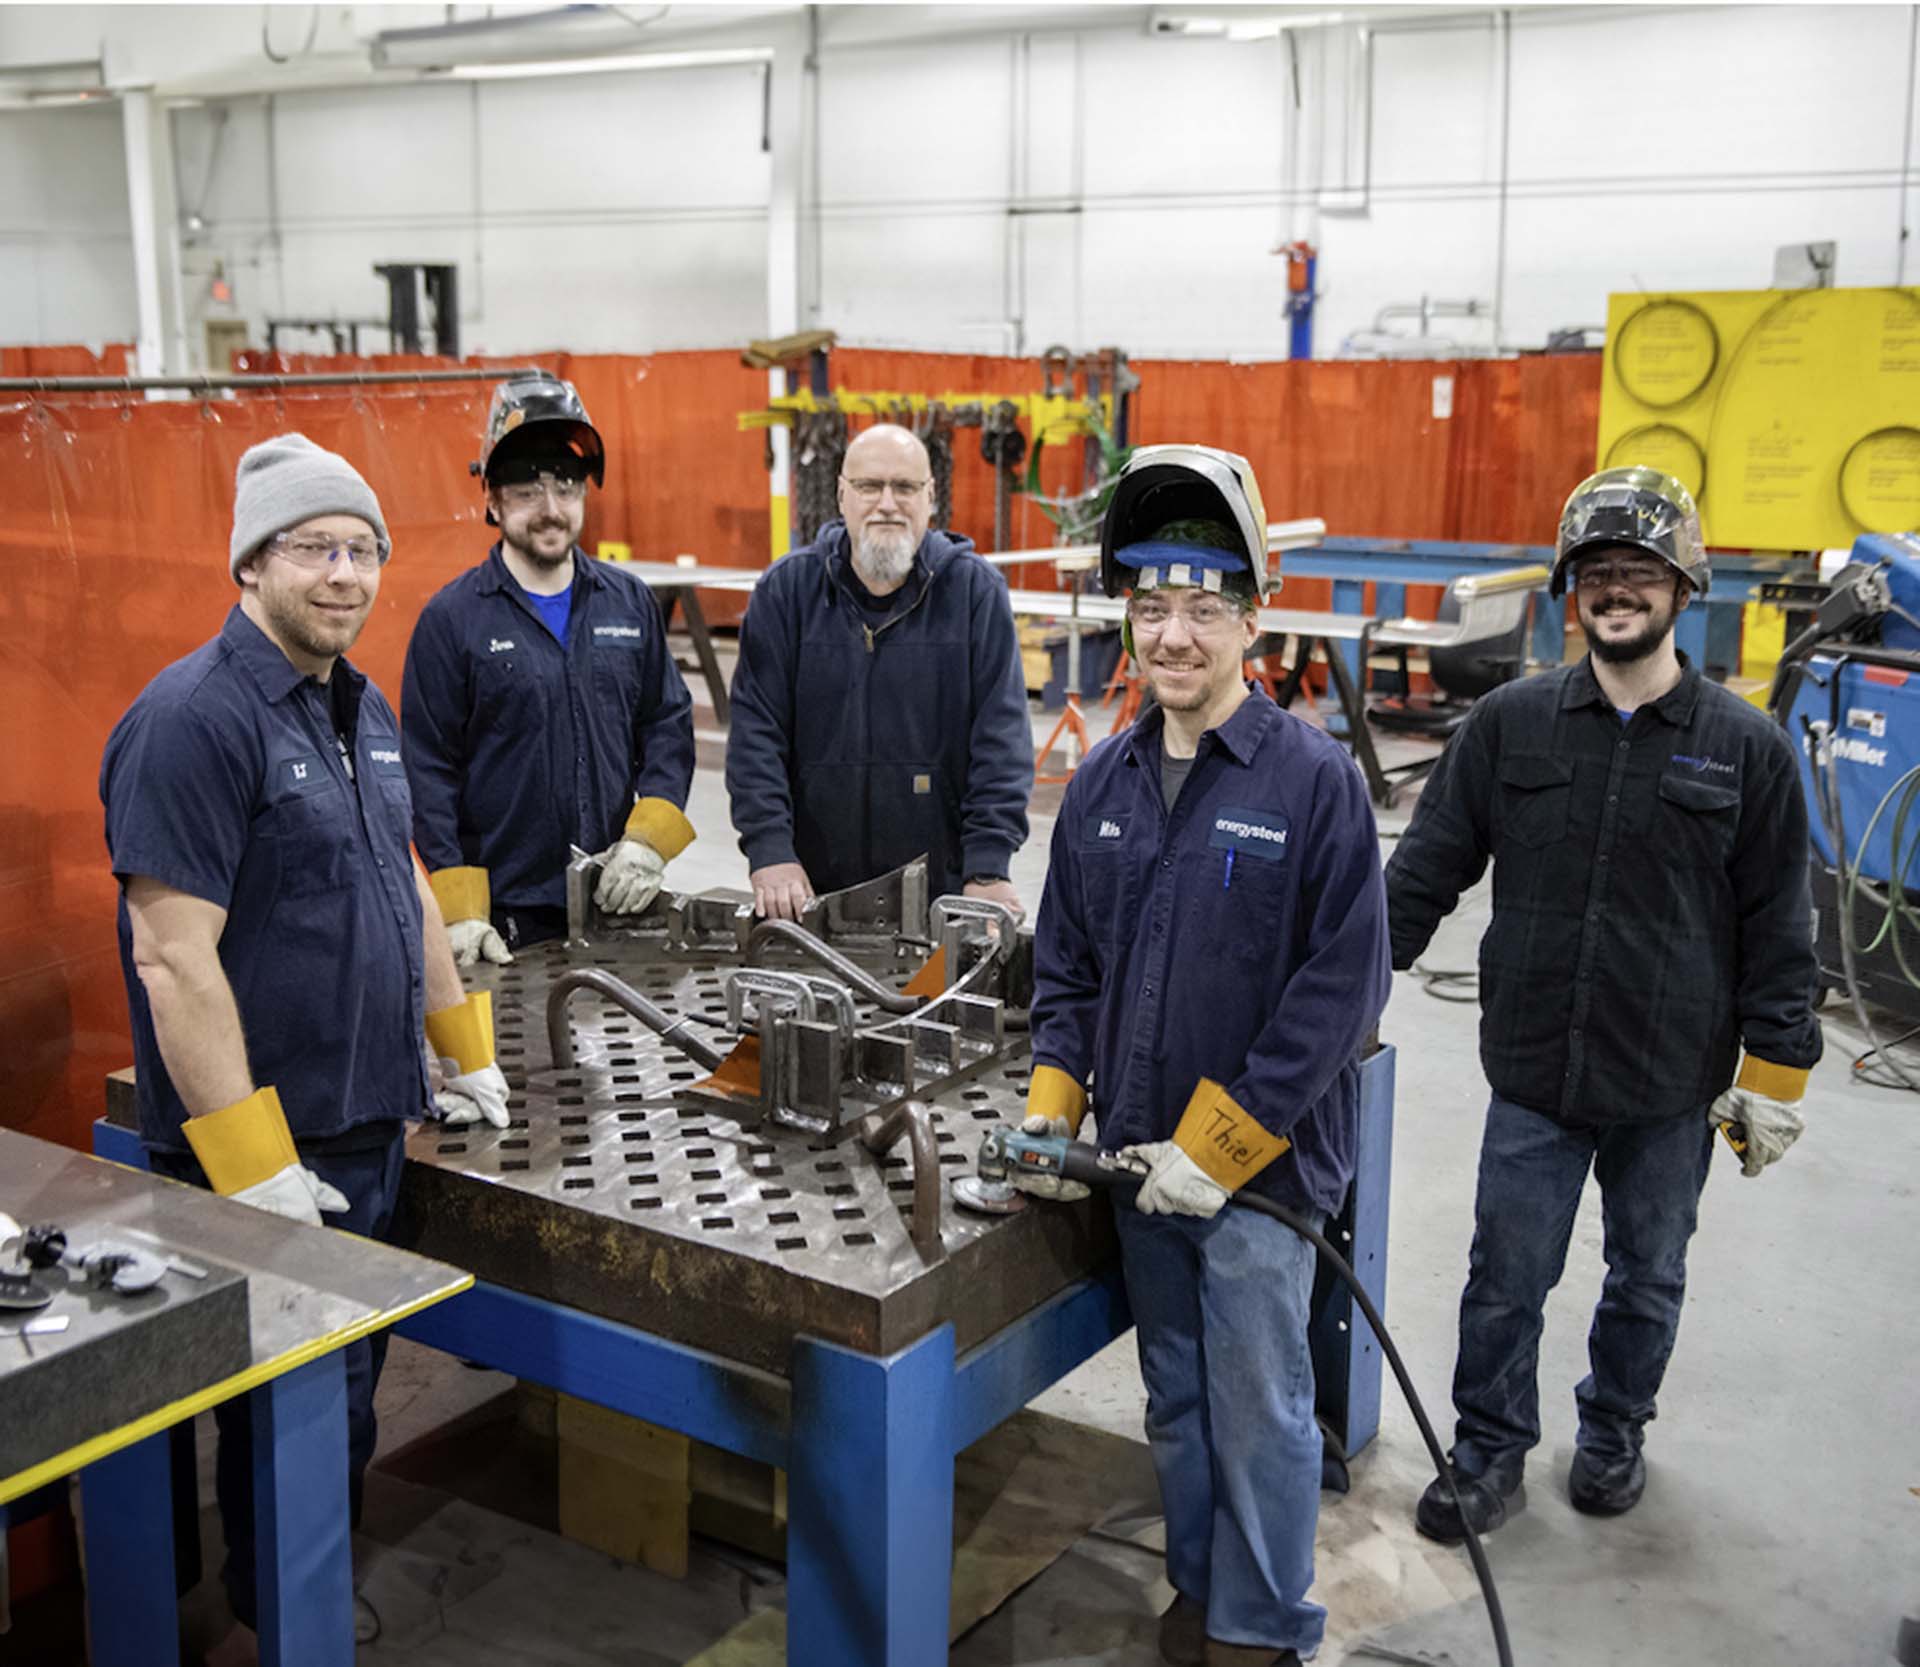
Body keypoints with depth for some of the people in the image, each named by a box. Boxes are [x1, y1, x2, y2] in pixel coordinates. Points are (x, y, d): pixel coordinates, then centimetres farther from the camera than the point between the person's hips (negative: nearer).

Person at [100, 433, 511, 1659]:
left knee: (347, 1405, 19)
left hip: (369, 1129, 8)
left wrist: (468, 1050, 21)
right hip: (263, 1154, -8)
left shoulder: (362, 707, 10)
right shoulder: (195, 718, -17)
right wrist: (252, 1165, -22)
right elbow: (173, 956, -21)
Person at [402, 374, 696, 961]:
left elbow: (670, 725, 13)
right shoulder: (451, 619, -3)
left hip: (620, 900, 4)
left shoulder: (630, 602, 9)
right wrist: (459, 910, -12)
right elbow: (428, 770, -5)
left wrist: (649, 839, -2)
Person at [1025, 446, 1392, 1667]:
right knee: (1176, 1401, 19)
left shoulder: (1314, 779, -13)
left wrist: (1219, 1143, -17)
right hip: (1141, 1157, 6)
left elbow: (1344, 984, -15)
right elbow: (1065, 960, 14)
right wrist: (1052, 1104, 1)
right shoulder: (1105, 782, 5)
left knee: (1259, 1408, 6)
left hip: (1261, 1161, -5)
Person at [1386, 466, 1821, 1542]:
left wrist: (1775, 1072, -1)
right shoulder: (1510, 724, -3)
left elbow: (1778, 927, 0)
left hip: (1673, 1088, 0)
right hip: (1534, 1074, 0)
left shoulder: (1749, 748, -5)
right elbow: (1426, 871, 3)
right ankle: (1492, 1457, 29)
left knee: (1648, 1278, 18)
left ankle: (1615, 1434, 41)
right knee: (1507, 1279, 9)